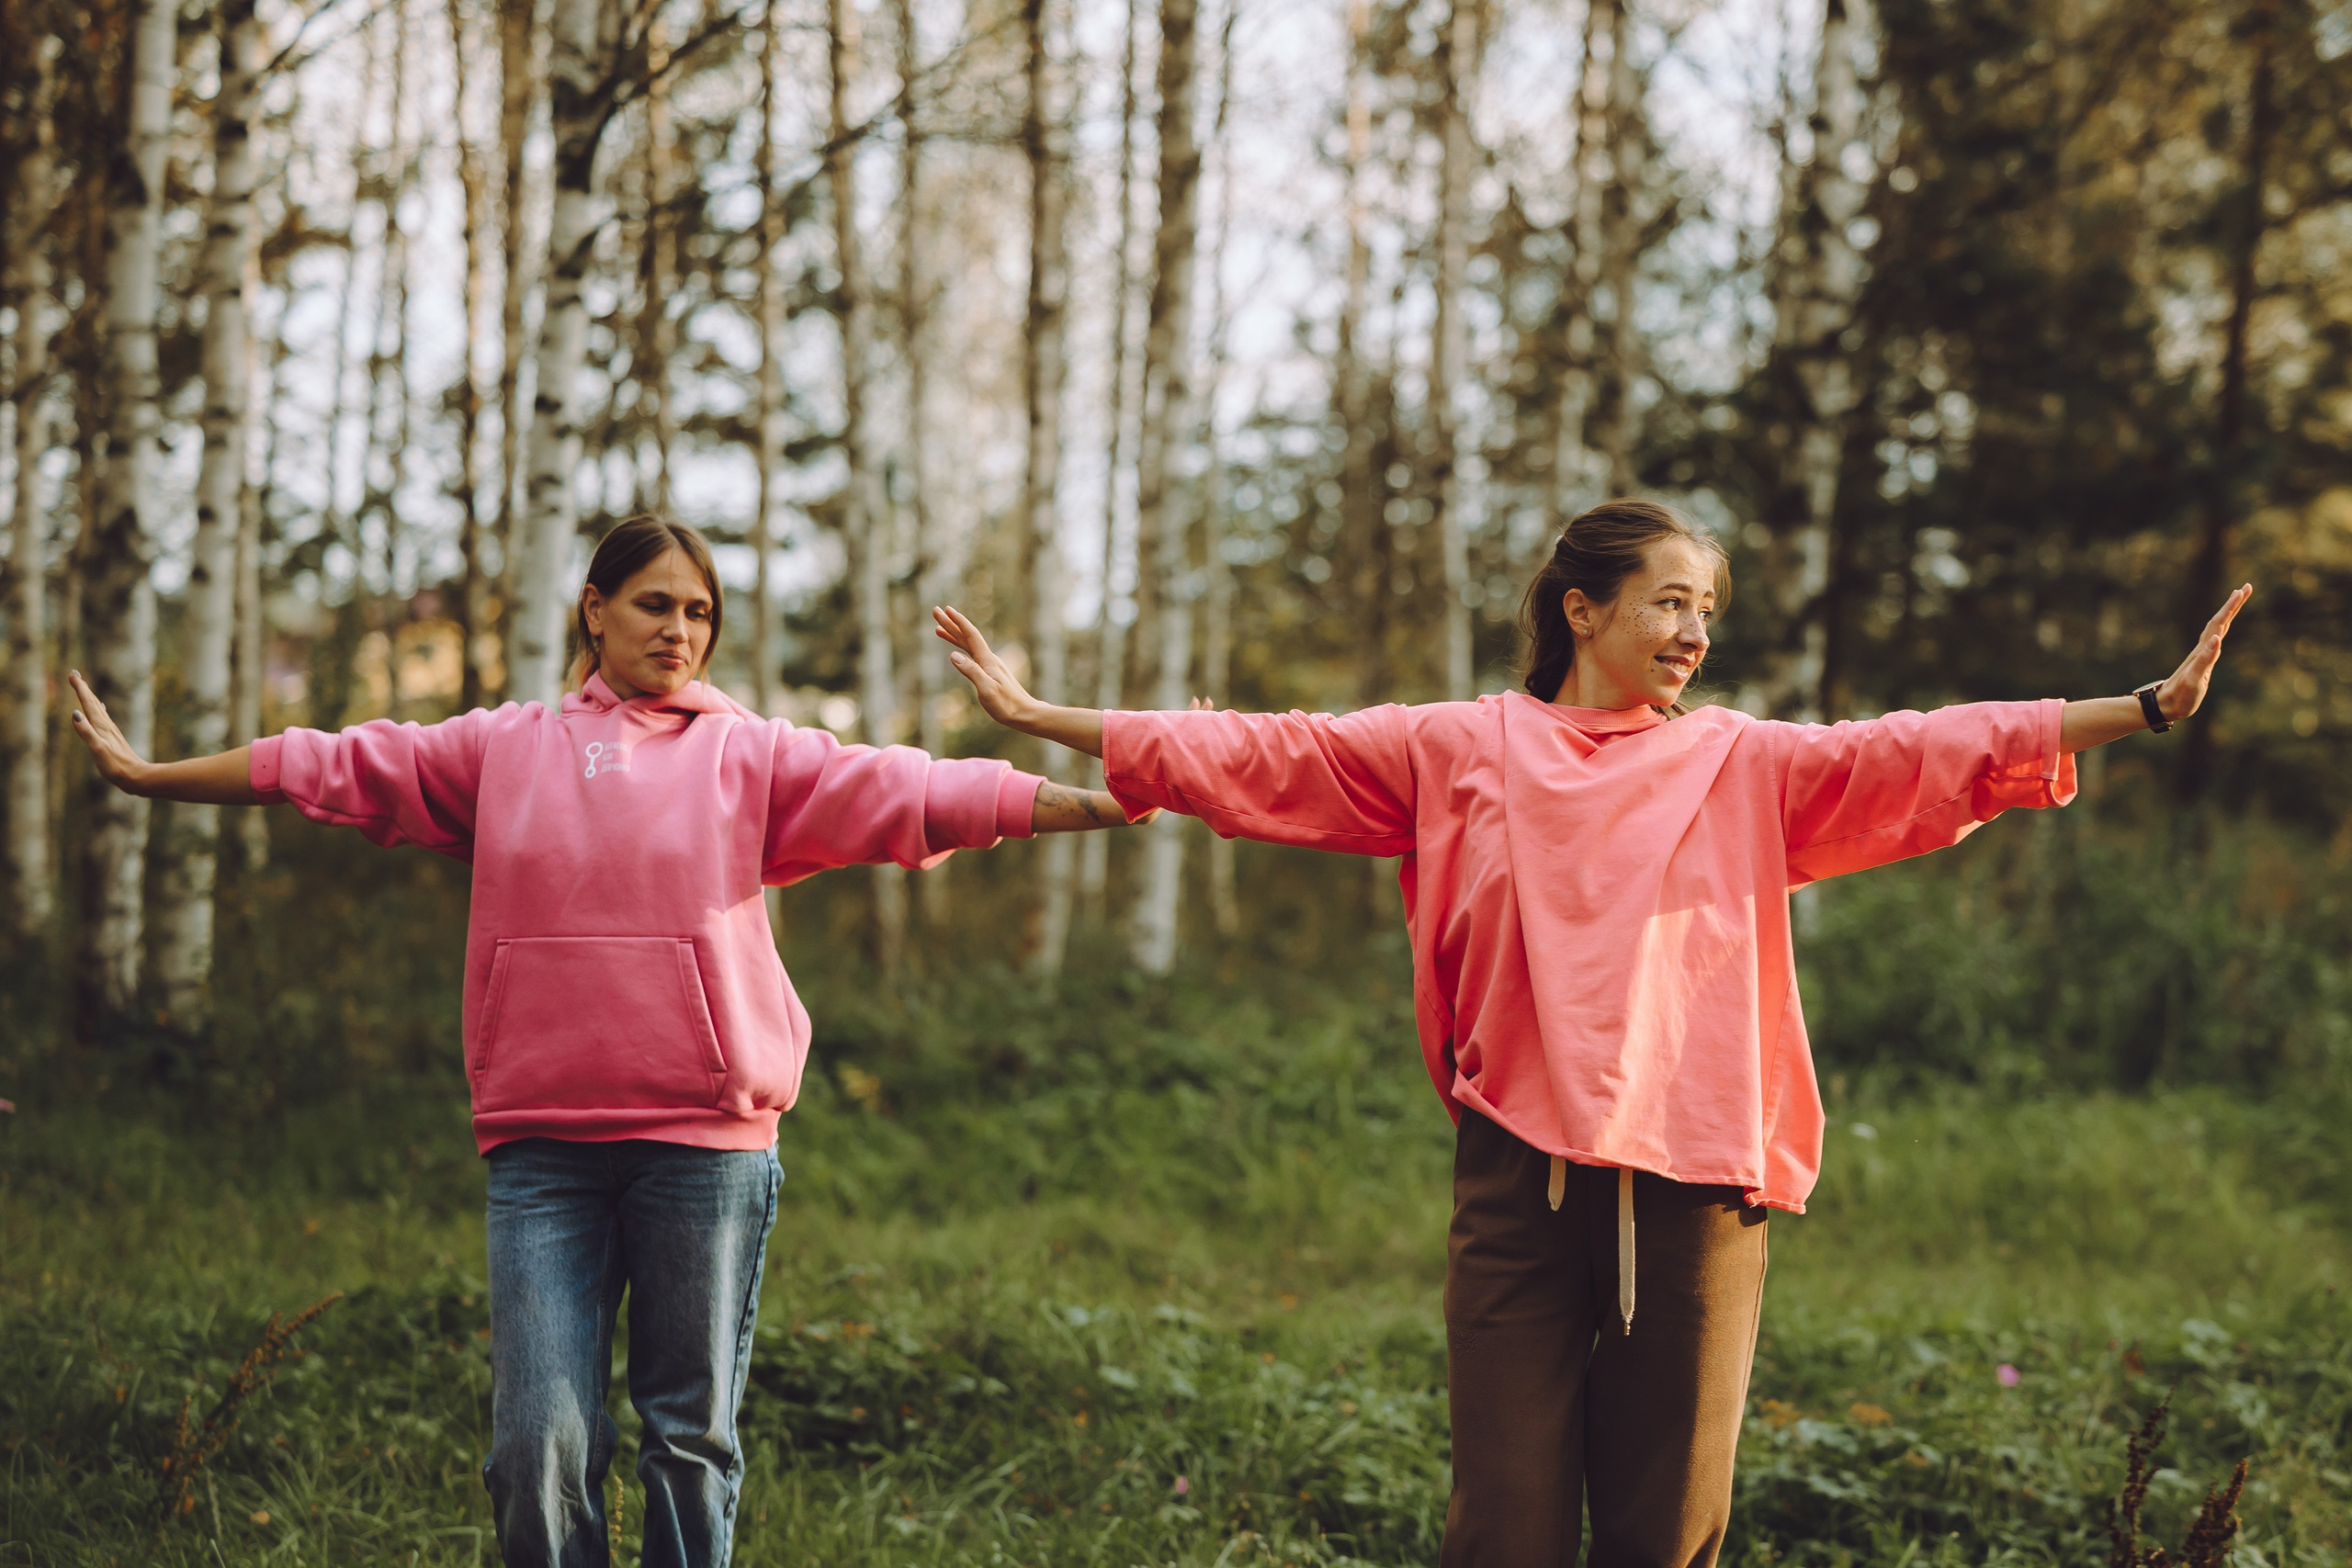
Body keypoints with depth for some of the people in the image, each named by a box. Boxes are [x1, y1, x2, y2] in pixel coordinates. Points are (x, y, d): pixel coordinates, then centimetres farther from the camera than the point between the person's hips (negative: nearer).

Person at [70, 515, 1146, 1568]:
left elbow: (909, 792, 1)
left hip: (705, 1138, -1)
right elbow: (338, 769, 15)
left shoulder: (748, 754, 9)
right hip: (540, 1145, 1)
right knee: (537, 1443, -4)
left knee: (691, 1438, 5)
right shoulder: (502, 749, 13)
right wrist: (146, 775, 17)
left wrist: (1098, 806, -9)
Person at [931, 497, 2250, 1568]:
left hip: (1695, 1180, 1)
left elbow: (1928, 751, 2)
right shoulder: (1457, 752, 8)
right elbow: (1261, 756, 7)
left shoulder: (1745, 766, 10)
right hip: (1522, 1175, -1)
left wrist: (2149, 707, -8)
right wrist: (1040, 717, 5)